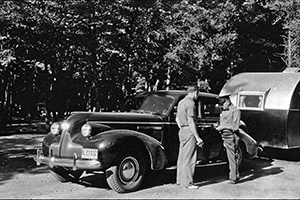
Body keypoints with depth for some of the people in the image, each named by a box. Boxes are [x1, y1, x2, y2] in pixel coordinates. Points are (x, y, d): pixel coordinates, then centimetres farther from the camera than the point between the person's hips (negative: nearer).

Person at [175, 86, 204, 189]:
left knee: (182, 157, 13)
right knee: (189, 159, -5)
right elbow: (191, 122, -19)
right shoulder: (190, 103, -14)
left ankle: (180, 180, 20)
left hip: (182, 131, 10)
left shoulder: (181, 102, 15)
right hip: (189, 132, -10)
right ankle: (187, 182, -2)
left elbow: (177, 119, 21)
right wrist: (197, 137, -18)